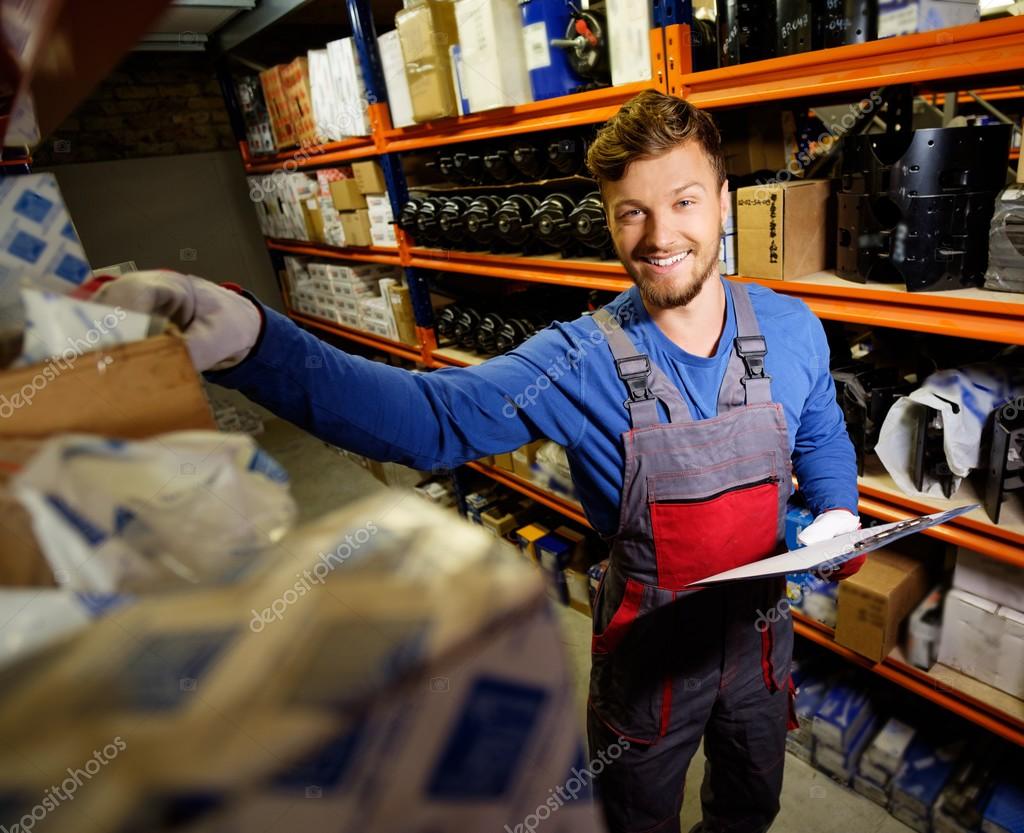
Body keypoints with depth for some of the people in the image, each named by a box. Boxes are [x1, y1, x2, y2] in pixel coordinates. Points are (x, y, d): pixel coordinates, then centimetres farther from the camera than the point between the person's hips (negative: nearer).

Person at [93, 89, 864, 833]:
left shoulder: (792, 329, -11)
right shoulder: (579, 363, -23)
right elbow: (432, 415, -34)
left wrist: (836, 511, -11)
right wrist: (250, 341, -46)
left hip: (760, 624, 4)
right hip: (651, 638, -3)